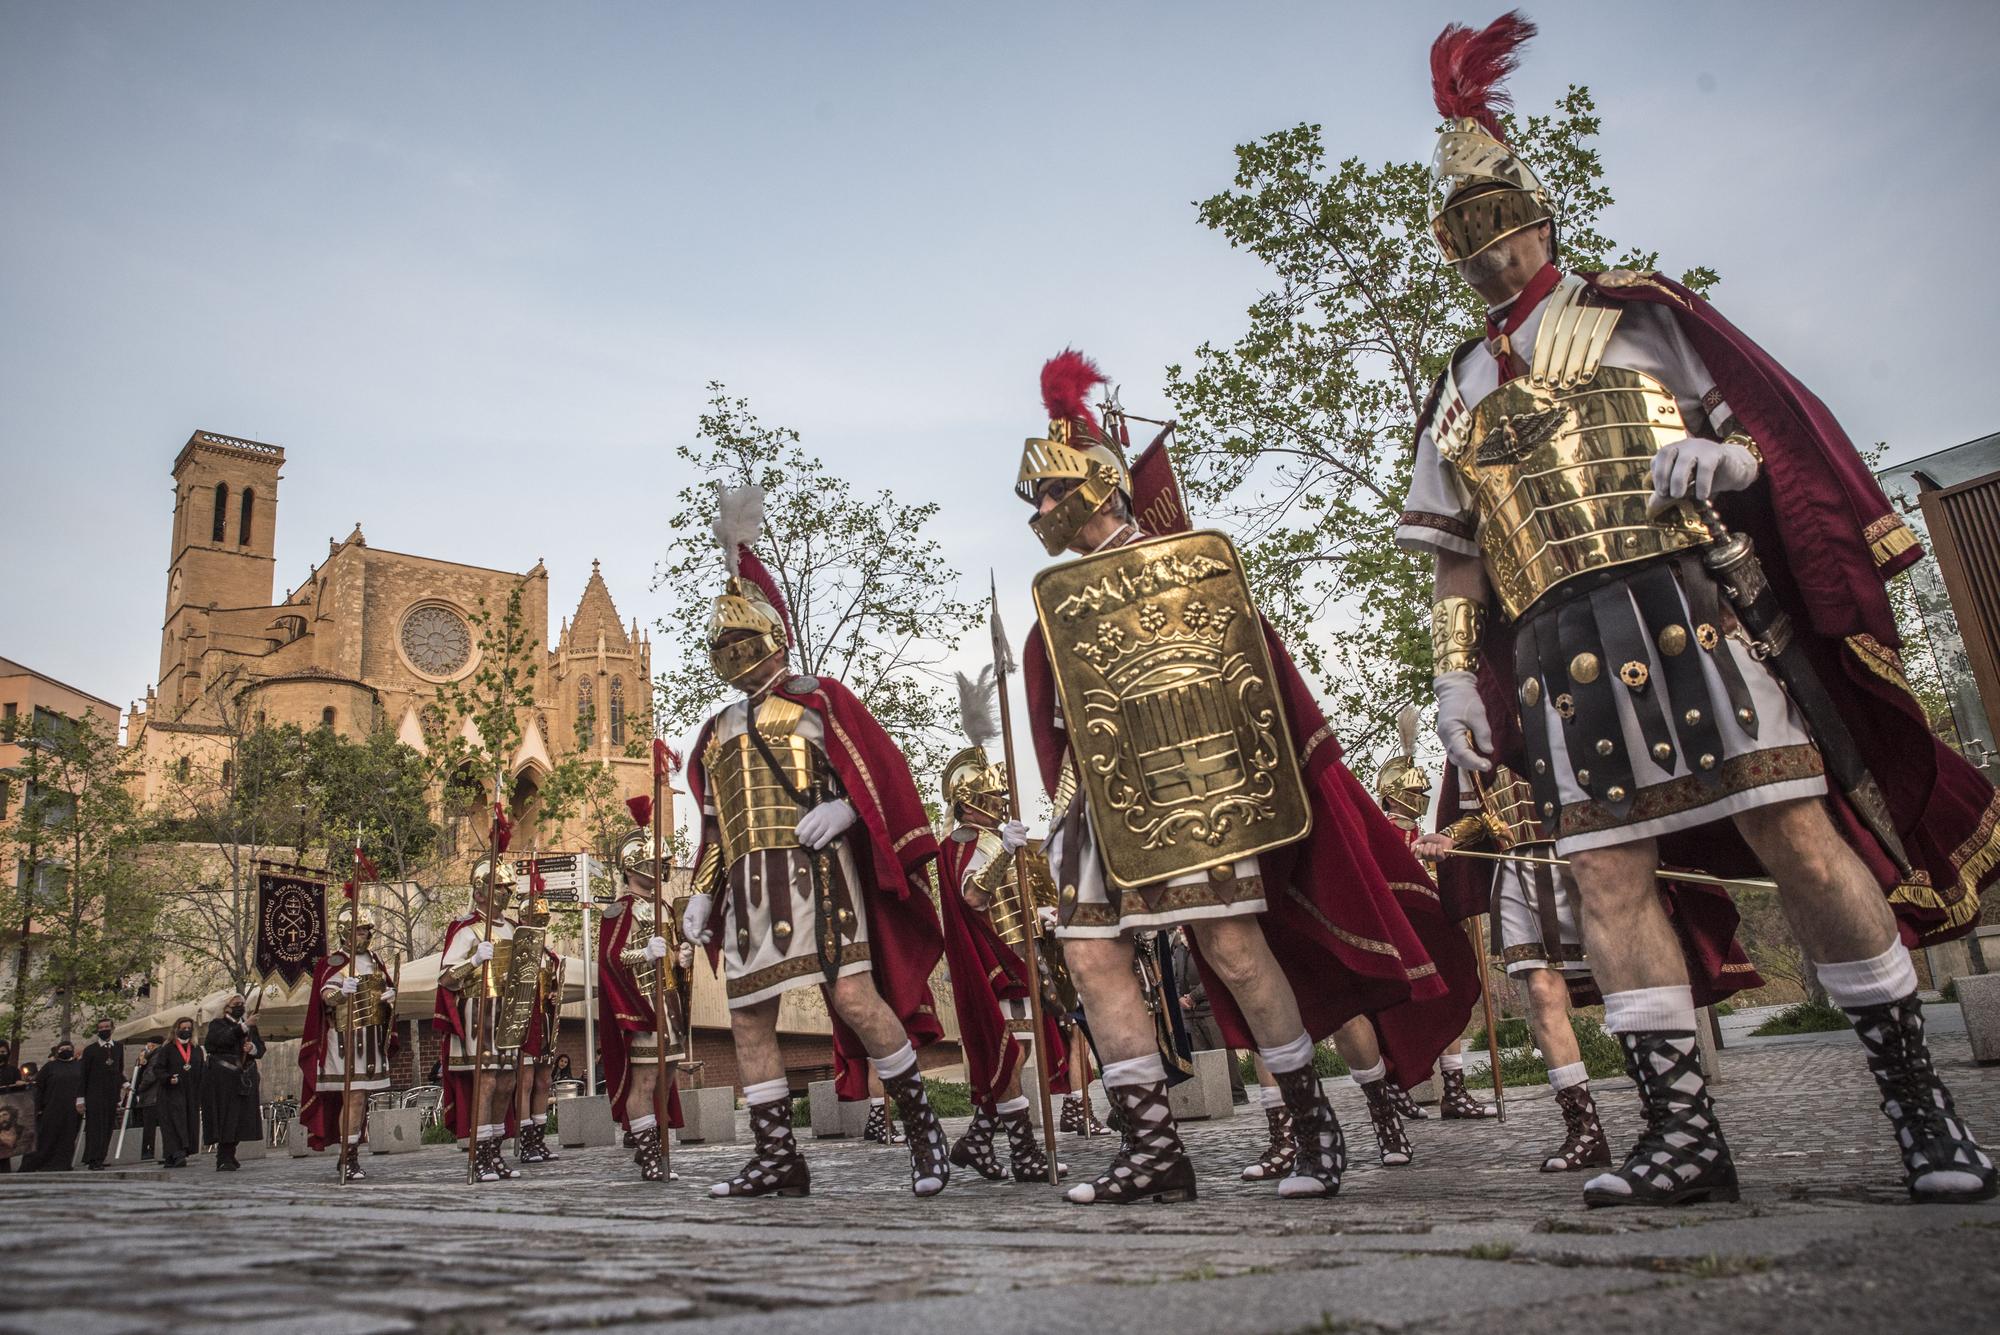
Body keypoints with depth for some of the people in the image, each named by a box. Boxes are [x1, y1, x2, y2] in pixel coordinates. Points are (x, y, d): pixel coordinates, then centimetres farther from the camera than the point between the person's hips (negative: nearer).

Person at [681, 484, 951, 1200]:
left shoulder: (818, 698, 8)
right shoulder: (718, 732, 24)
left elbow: (884, 771, -1)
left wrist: (842, 807, -19)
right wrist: (702, 893, 16)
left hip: (815, 868, -6)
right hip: (749, 885, 7)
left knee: (854, 995, -16)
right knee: (748, 1018, 3)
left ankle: (921, 1124, 2)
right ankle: (777, 1157, 13)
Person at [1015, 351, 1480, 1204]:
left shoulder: (1184, 561, 1)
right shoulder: (1056, 599, 18)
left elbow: (1257, 664, -3)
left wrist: (1301, 767, -6)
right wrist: (1069, 799, 9)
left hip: (1188, 786, -6)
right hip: (1102, 801, 6)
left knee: (1232, 945, -7)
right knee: (1090, 953, -2)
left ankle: (1314, 1124, 11)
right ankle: (1154, 1147, 4)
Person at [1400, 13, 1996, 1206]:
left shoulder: (1636, 315, 12)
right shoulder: (1460, 395, 20)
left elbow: (1777, 424, 7)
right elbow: (1458, 562, 19)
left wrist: (1714, 458, -15)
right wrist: (1457, 676, 10)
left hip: (1688, 610, -3)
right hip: (1563, 652, 4)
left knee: (1801, 842, -7)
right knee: (1609, 877, -3)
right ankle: (1683, 1133, 4)